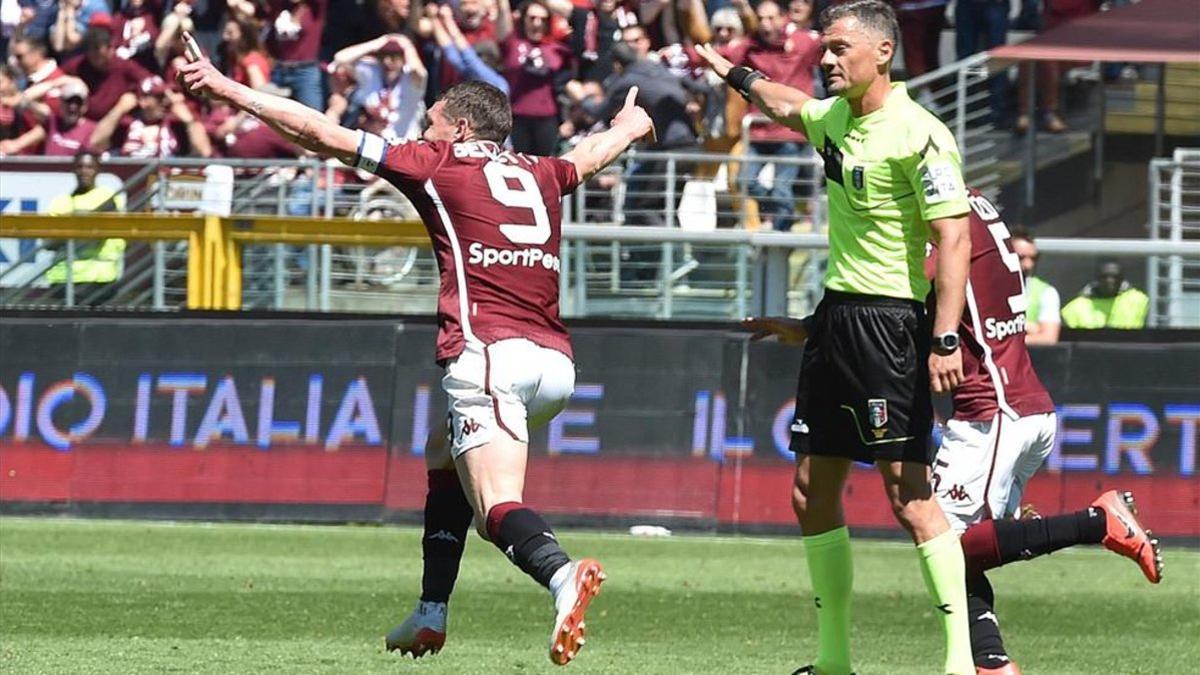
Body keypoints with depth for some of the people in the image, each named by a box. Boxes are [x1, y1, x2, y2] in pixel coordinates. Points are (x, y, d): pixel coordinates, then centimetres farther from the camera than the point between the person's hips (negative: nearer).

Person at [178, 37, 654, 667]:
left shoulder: (437, 164, 9)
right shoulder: (541, 173, 23)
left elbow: (318, 132, 12)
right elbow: (592, 153, 48)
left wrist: (224, 87, 20)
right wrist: (628, 127, 71)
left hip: (489, 353, -7)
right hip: (555, 361, 7)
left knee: (497, 506, -18)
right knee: (443, 456, 29)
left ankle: (561, 573, -49)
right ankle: (430, 616, 28)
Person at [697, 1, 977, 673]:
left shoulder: (920, 136, -14)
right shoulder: (836, 117, 11)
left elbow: (954, 238, -19)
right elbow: (789, 106, 37)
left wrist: (946, 340, -25)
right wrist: (737, 75, 48)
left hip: (890, 320, -9)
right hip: (836, 313, 9)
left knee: (910, 494, -13)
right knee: (812, 493, 9)